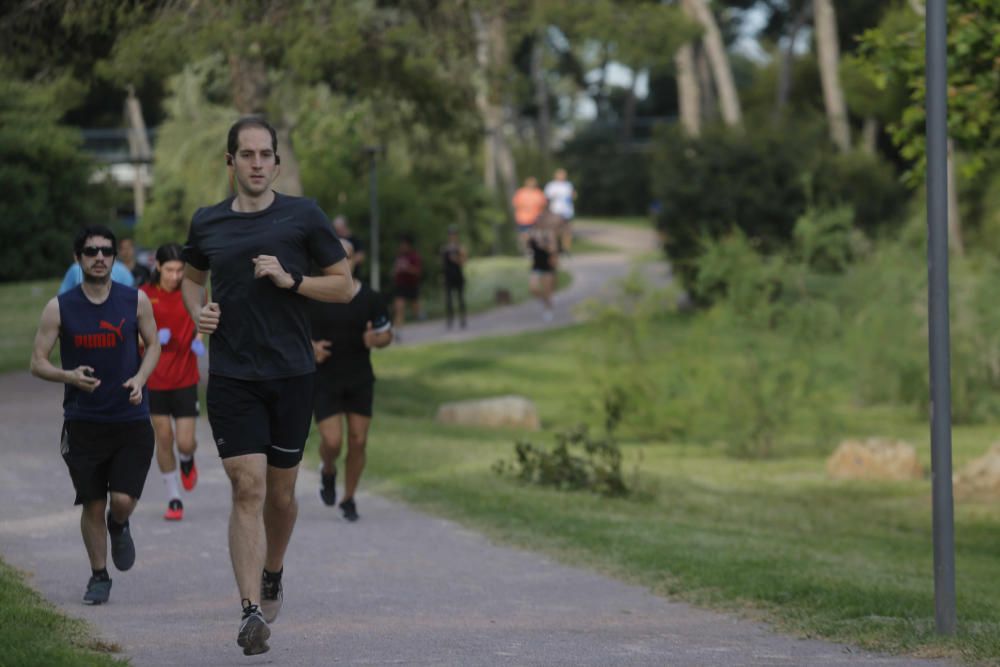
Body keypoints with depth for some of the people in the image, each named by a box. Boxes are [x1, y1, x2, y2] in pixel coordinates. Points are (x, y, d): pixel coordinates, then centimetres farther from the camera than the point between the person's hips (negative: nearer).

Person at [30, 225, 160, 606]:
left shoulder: (135, 301, 0)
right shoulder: (59, 308, -3)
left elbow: (153, 345, 13)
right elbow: (38, 363, 1)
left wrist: (140, 379, -7)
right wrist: (69, 377, -19)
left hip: (131, 420, 0)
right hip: (83, 421, 0)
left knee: (123, 499, -11)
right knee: (93, 505, 3)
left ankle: (119, 527, 26)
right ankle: (99, 576, 21)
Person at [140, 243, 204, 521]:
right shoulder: (144, 295, -7)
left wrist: (198, 340, -7)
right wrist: (154, 337, -21)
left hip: (185, 378, 0)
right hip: (154, 378, 0)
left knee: (185, 443, -5)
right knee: (163, 437, 2)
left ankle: (187, 460, 33)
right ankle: (173, 498, 16)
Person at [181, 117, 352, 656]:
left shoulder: (303, 217, 1)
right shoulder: (207, 223, 7)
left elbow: (344, 285, 4)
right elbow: (192, 276, 26)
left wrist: (291, 280, -12)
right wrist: (198, 310, 5)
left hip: (291, 373, 0)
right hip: (231, 377, 0)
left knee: (280, 491, 10)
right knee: (247, 489, -12)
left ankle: (273, 575, 39)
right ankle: (252, 610, -17)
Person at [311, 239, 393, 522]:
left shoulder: (369, 298, -1)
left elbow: (387, 334, 8)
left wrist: (376, 339, -16)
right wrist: (310, 347, -16)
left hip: (360, 381, 2)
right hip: (324, 381, -2)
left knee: (358, 442, 0)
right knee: (332, 442, -10)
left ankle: (348, 499, 18)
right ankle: (328, 472, 26)